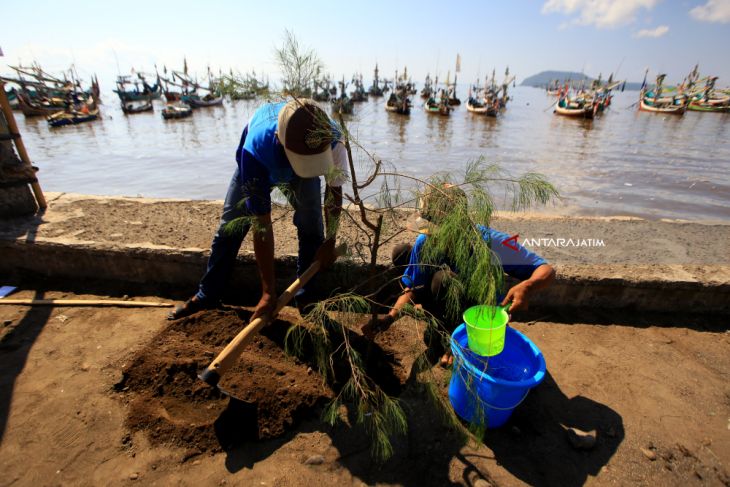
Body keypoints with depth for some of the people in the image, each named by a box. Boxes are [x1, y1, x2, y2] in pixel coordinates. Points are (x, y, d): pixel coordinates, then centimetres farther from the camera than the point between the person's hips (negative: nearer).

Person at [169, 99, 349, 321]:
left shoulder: (331, 137, -40)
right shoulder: (256, 151, -45)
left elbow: (334, 191, -21)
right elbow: (262, 226, -40)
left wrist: (330, 243, -18)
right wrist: (268, 292, -36)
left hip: (301, 172, 2)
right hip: (258, 168, -1)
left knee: (311, 226, -14)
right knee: (230, 226, 1)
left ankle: (307, 298, 4)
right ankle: (207, 296, 20)